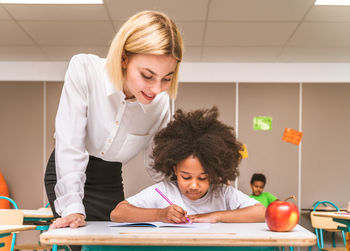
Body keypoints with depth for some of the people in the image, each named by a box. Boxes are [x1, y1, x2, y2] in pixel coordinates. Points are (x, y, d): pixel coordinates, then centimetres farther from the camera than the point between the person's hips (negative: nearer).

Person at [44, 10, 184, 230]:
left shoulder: (160, 103, -14)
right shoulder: (84, 70, -24)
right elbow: (69, 144, -24)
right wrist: (72, 208, -29)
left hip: (111, 181, 3)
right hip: (66, 175, -3)